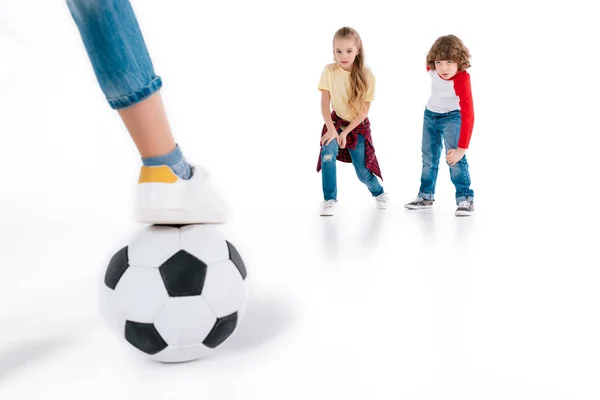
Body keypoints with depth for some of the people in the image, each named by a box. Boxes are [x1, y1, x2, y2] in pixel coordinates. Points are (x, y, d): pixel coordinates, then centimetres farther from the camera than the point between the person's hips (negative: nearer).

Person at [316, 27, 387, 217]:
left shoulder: (367, 75, -16)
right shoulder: (329, 71, -13)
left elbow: (364, 110, -13)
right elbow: (324, 104, -11)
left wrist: (346, 132, -19)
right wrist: (331, 129, -22)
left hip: (359, 126, -1)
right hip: (336, 122, 1)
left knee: (363, 172, 0)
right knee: (328, 154, -28)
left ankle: (379, 193, 34)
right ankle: (330, 200, -13)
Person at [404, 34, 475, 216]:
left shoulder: (462, 80, -36)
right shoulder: (432, 67, -23)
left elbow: (468, 116, -38)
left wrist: (461, 149, -41)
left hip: (451, 117, -5)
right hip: (430, 116, 5)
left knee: (455, 158, -20)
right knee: (428, 159, 14)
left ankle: (465, 199, -11)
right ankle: (425, 196, 27)